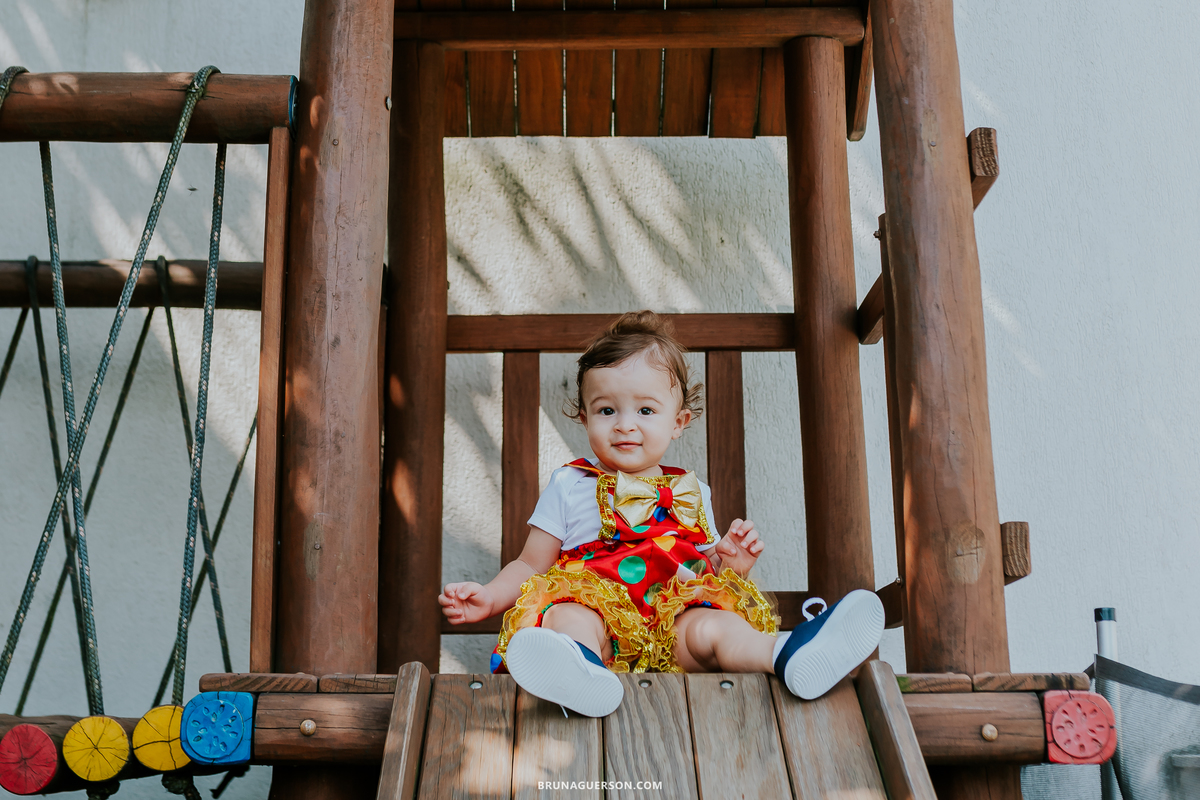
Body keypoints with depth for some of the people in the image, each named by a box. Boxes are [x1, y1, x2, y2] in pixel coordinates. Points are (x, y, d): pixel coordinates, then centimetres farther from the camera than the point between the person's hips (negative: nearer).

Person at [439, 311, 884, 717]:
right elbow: (531, 565, 19)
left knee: (705, 625, -32)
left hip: (676, 613, 2)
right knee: (568, 615, -36)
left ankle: (787, 654, -60)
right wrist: (487, 598, 1)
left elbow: (713, 575, 25)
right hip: (596, 608, -1)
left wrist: (732, 562, 2)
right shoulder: (569, 485, 19)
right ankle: (580, 667, -69)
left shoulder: (691, 492, 25)